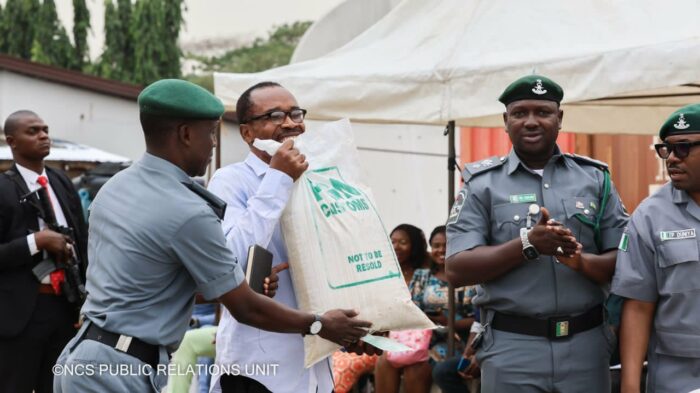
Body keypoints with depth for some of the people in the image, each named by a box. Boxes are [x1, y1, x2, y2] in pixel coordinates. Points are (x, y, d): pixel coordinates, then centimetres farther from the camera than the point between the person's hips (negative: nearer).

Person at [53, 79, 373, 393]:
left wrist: (243, 285, 16)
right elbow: (245, 309, -9)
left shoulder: (115, 186, 9)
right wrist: (319, 325, 4)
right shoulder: (188, 213, -17)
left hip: (85, 358, 9)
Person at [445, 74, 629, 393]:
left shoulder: (595, 178, 9)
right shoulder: (483, 184, 2)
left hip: (586, 346, 2)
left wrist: (582, 261, -16)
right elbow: (456, 270, -7)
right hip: (512, 349, -2)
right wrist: (528, 244, -16)